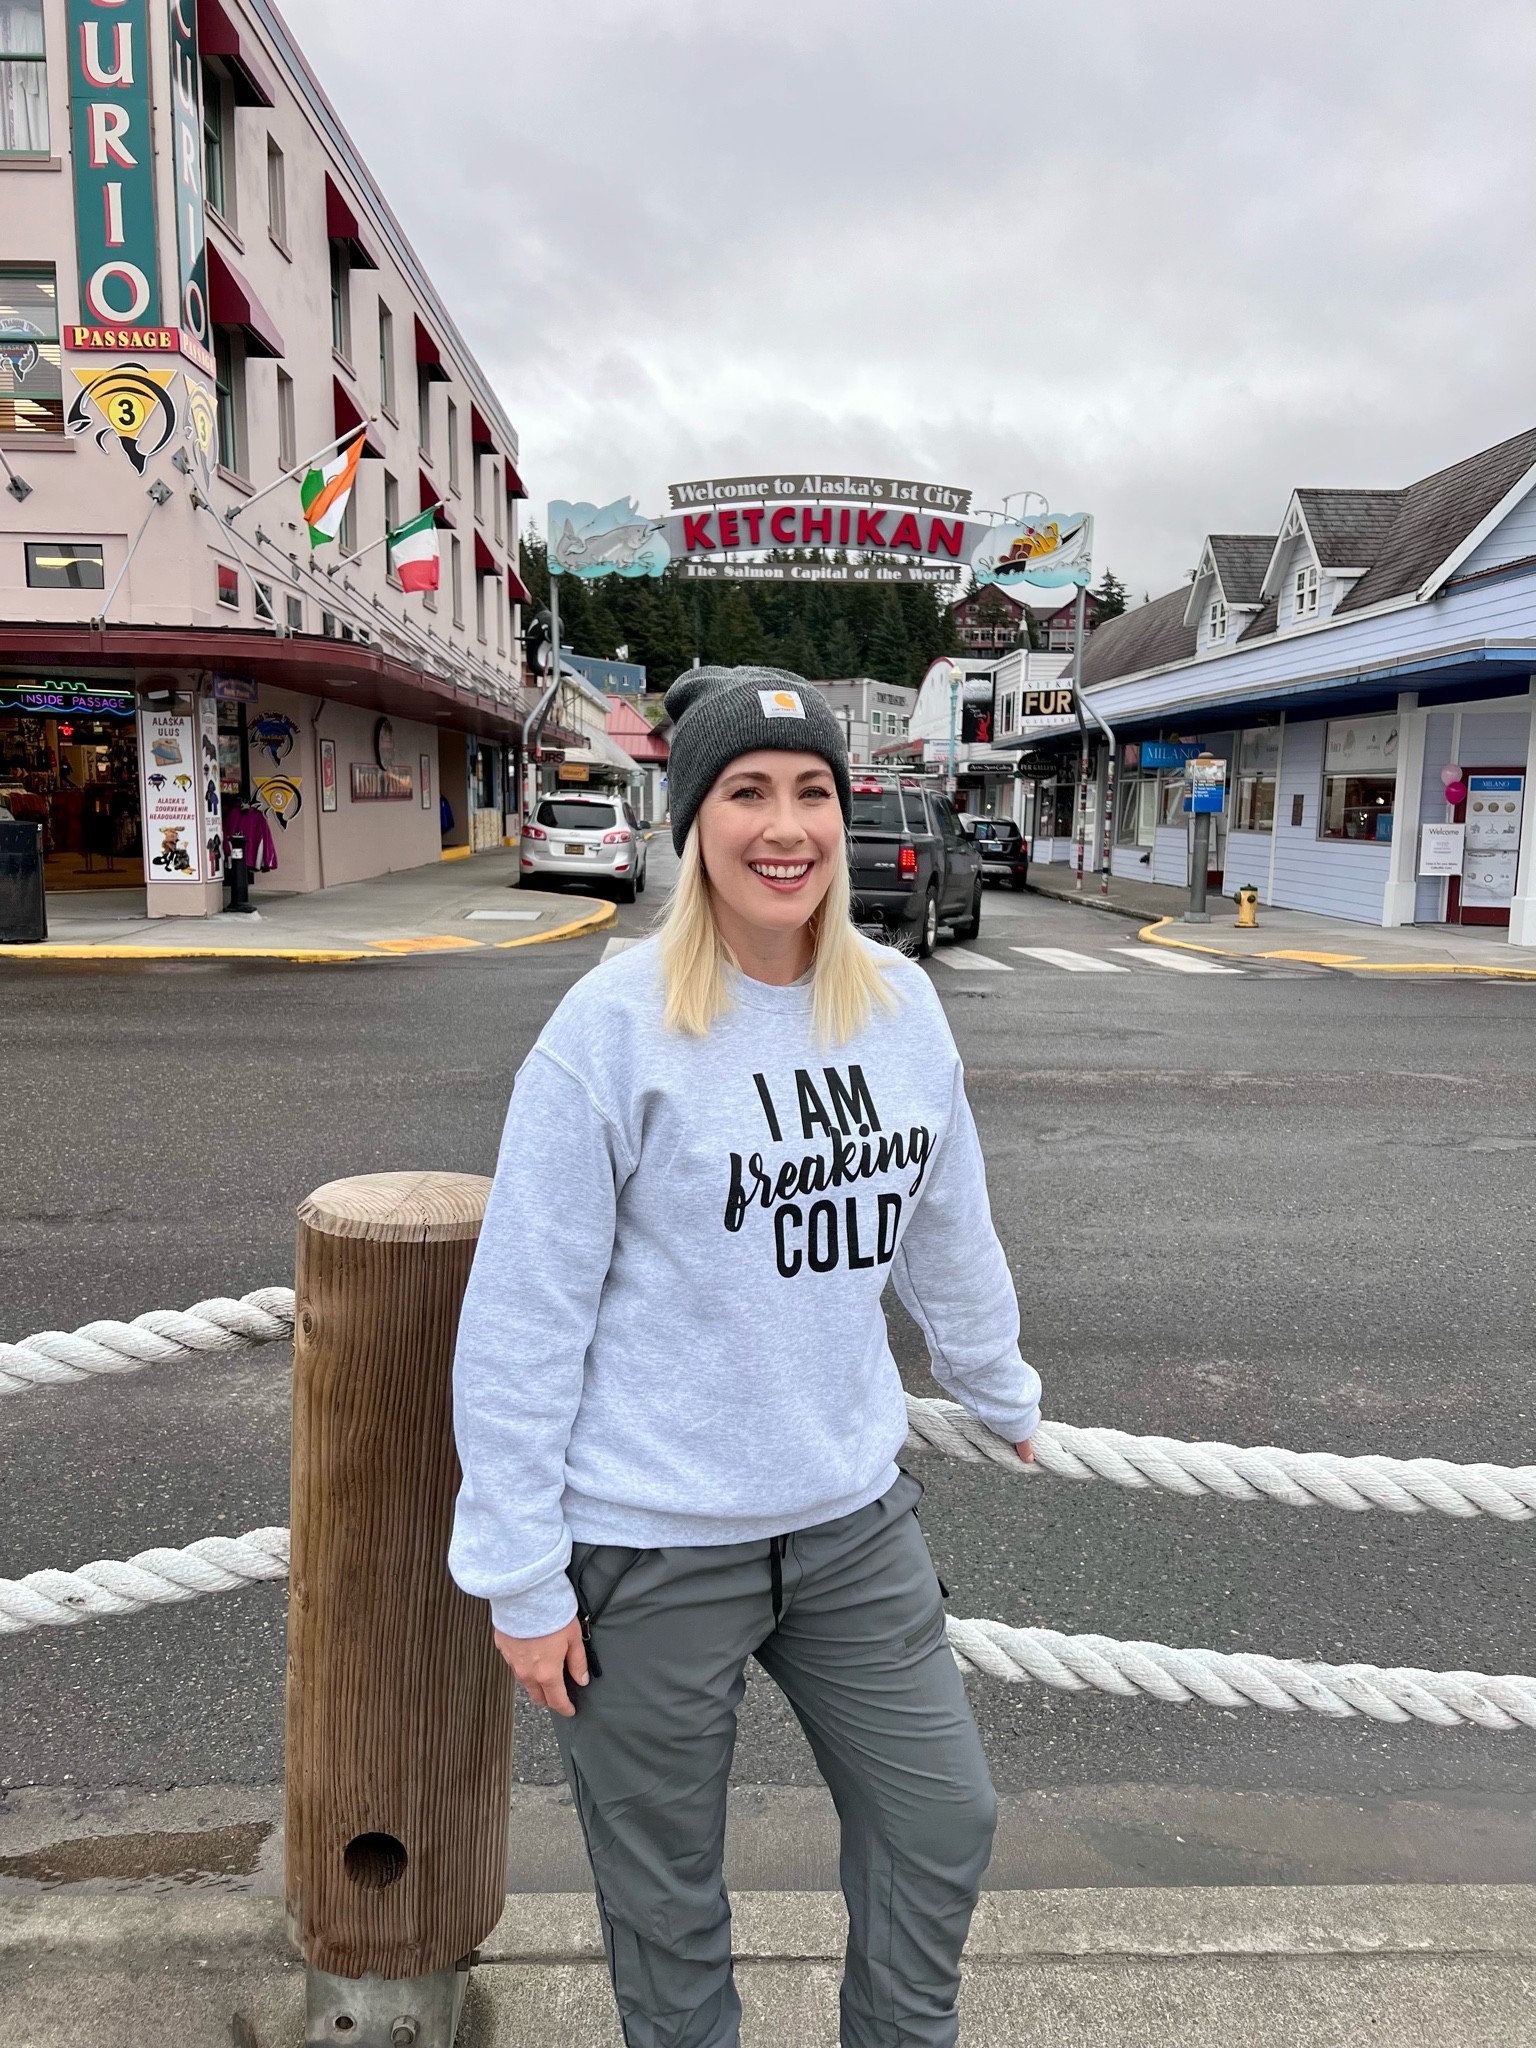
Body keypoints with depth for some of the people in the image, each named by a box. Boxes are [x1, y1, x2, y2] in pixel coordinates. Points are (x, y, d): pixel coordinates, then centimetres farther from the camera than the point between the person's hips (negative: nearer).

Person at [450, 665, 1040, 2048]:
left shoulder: (902, 1004, -1)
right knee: (668, 1898, 16)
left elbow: (947, 1231, 13)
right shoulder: (616, 1027, -17)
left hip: (851, 1514, 5)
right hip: (648, 1545, -5)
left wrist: (1003, 1392, 25)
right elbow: (523, 1319, -14)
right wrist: (522, 1580, -10)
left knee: (945, 1825, 20)